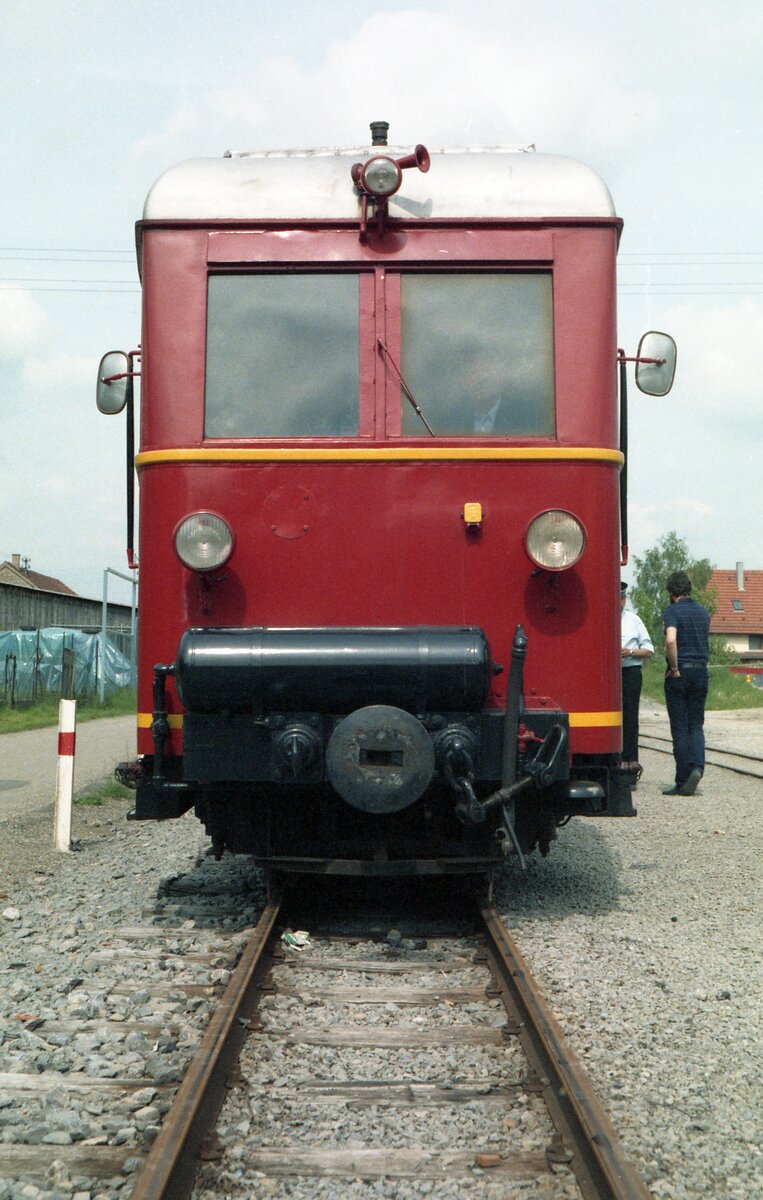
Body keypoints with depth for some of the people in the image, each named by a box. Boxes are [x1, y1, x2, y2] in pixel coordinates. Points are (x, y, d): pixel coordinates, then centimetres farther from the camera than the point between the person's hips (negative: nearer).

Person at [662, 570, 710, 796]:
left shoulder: (673, 610, -9)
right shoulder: (703, 612, 12)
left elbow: (670, 640, -24)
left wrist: (674, 668, -15)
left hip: (679, 674, -5)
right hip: (701, 672, 5)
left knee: (680, 728, 1)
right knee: (696, 726, 10)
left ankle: (682, 782, 1)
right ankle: (697, 767, -13)